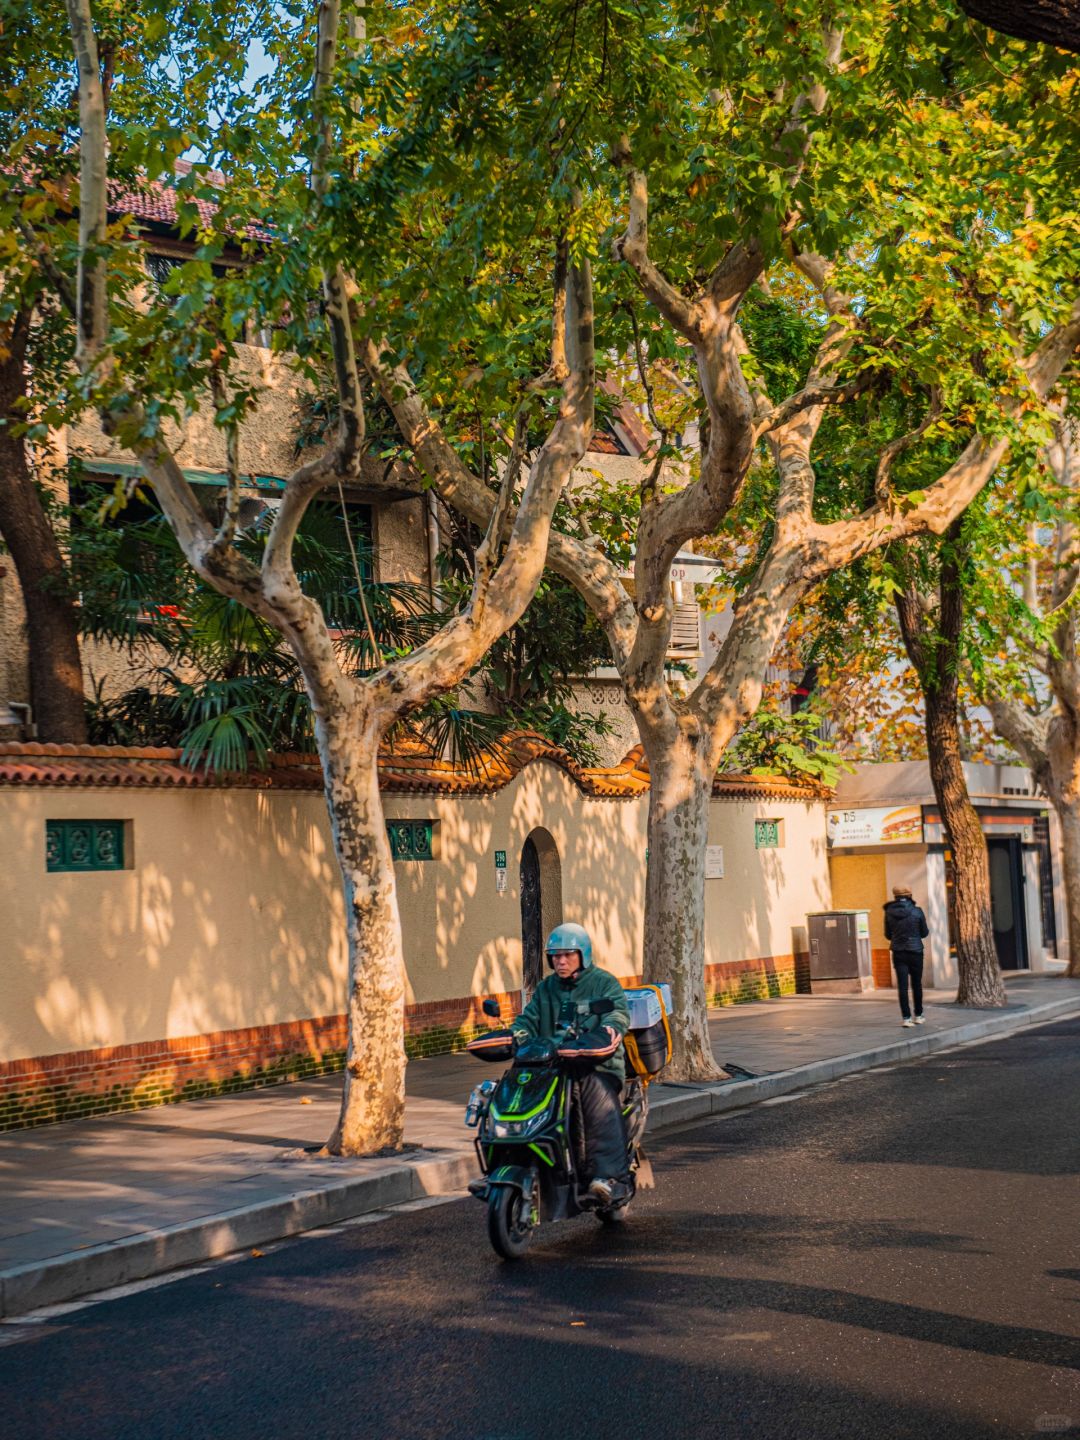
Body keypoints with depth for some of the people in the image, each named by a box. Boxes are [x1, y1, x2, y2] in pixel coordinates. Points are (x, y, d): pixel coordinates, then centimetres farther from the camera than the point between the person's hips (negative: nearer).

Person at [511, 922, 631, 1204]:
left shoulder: (604, 982, 6)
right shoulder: (546, 988, 22)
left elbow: (619, 1010, -9)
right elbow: (530, 1019, 15)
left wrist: (610, 1027, -33)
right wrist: (516, 1034, -9)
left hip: (596, 1066, -4)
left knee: (603, 1109, -31)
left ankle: (609, 1175, -37)